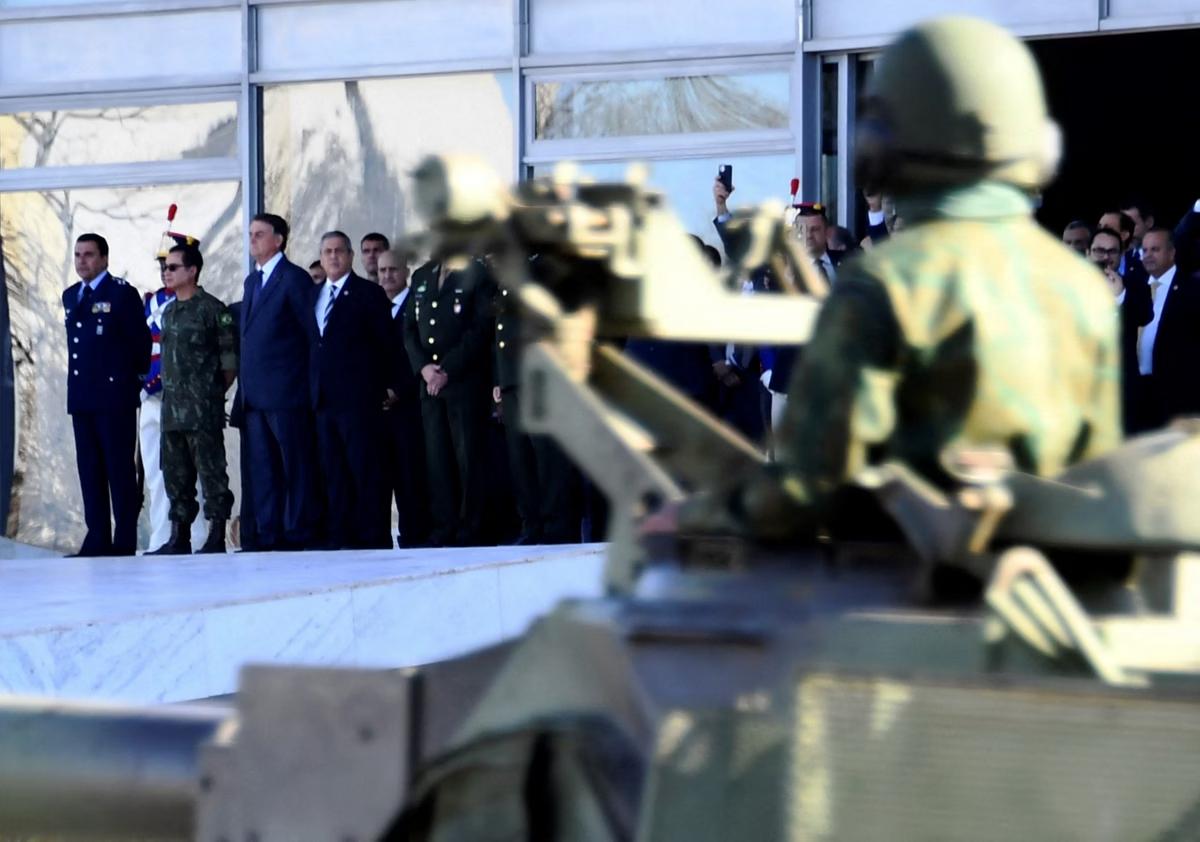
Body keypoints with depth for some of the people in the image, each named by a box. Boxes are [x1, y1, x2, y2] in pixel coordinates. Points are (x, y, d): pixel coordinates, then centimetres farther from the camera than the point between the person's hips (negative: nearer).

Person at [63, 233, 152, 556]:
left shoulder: (123, 294, -4)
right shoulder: (70, 296, 16)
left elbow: (141, 342, -3)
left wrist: (133, 380, 4)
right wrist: (79, 380, 16)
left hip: (115, 396, -7)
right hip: (81, 397, 7)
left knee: (120, 469, -4)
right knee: (89, 470, 6)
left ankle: (125, 541, -3)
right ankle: (97, 539, 9)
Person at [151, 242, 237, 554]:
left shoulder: (212, 309, -6)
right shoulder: (168, 312, 17)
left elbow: (230, 363, -6)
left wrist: (212, 395, -3)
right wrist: (167, 393, 13)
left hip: (203, 411, -8)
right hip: (172, 409, 8)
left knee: (211, 473, -5)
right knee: (175, 474, 9)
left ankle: (216, 538, -2)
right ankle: (179, 537, 14)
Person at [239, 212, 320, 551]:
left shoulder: (294, 279, -4)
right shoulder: (252, 281, 19)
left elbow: (312, 334, -6)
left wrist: (311, 387, -8)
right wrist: (244, 379, 11)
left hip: (285, 392, -8)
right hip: (255, 394, 8)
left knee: (296, 466, -2)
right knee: (262, 468, 8)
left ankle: (298, 533, 0)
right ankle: (267, 534, 10)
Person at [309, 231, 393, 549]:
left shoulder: (368, 293, 1)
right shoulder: (314, 295, 18)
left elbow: (385, 344, -1)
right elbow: (314, 343, 18)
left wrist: (381, 389, -5)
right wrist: (314, 388, 7)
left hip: (357, 395, -6)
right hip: (323, 397, 6)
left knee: (365, 468, -6)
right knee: (332, 471, 5)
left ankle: (373, 535, -5)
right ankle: (339, 534, 7)